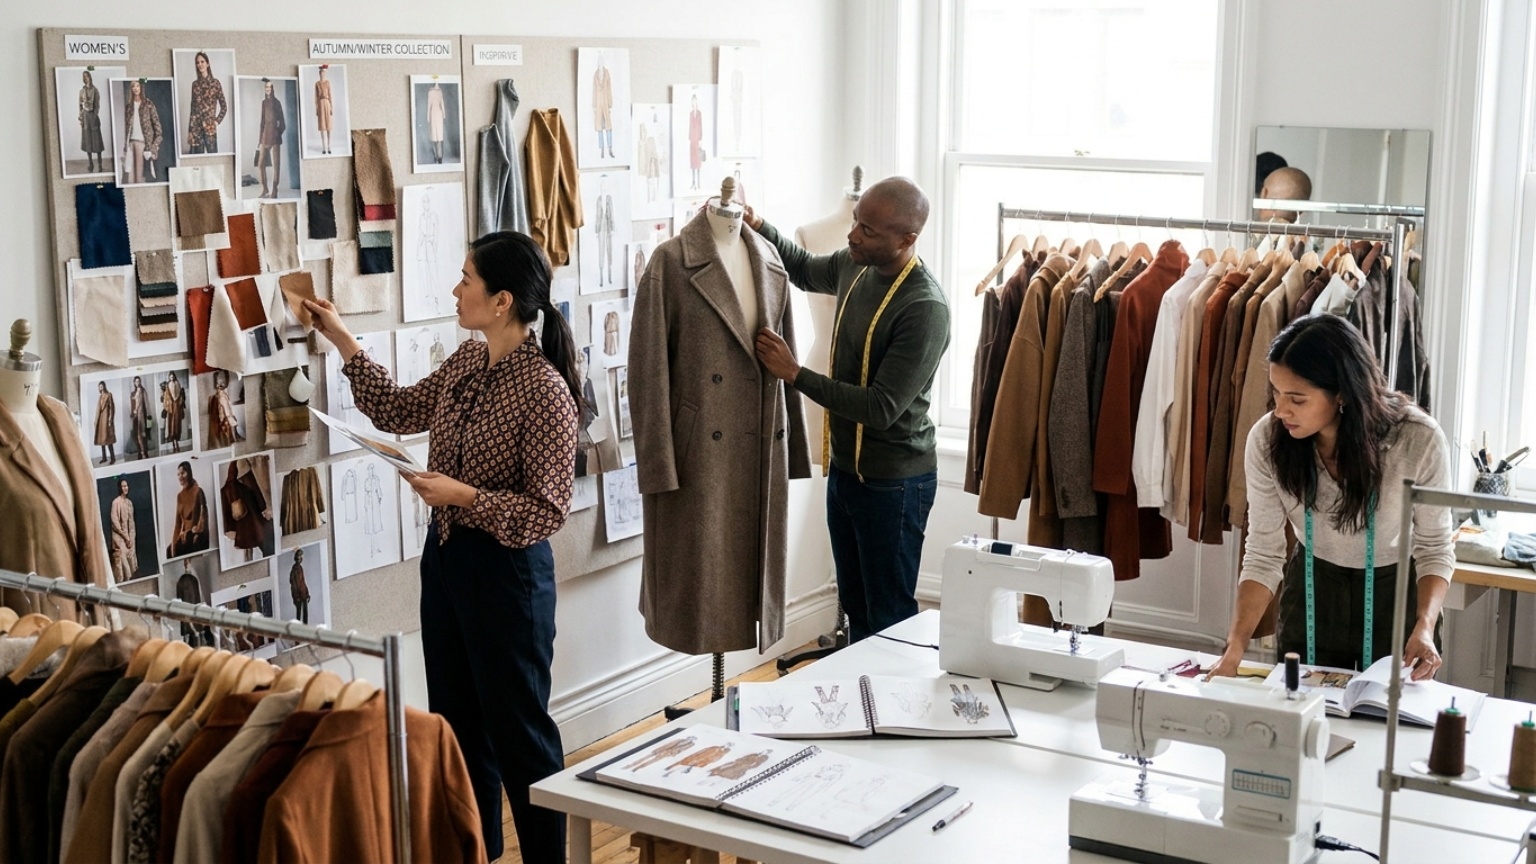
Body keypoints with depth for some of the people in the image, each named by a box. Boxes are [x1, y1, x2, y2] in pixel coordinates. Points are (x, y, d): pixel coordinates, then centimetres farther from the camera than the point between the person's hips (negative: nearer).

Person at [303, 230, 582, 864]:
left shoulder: (544, 389, -21)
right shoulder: (466, 362, 2)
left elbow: (547, 512, -19)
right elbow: (397, 412, 17)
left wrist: (465, 496, -25)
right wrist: (343, 341, 15)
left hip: (505, 570, -8)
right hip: (445, 556, 8)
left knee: (518, 728, 4)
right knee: (456, 720, 19)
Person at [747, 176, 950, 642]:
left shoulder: (925, 308, -26)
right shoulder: (856, 265, -1)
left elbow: (881, 408, -27)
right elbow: (805, 269, 23)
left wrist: (795, 374, -24)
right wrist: (759, 226, 4)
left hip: (894, 481, -8)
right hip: (845, 466, 8)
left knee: (891, 617, 4)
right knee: (855, 605, 20)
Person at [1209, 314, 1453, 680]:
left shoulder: (1418, 439, -27)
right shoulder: (1267, 440, -22)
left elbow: (1435, 547, -13)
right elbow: (1263, 555, -15)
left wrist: (1424, 626, -29)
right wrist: (1235, 648, -25)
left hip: (1398, 595, -1)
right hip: (1312, 594, 2)